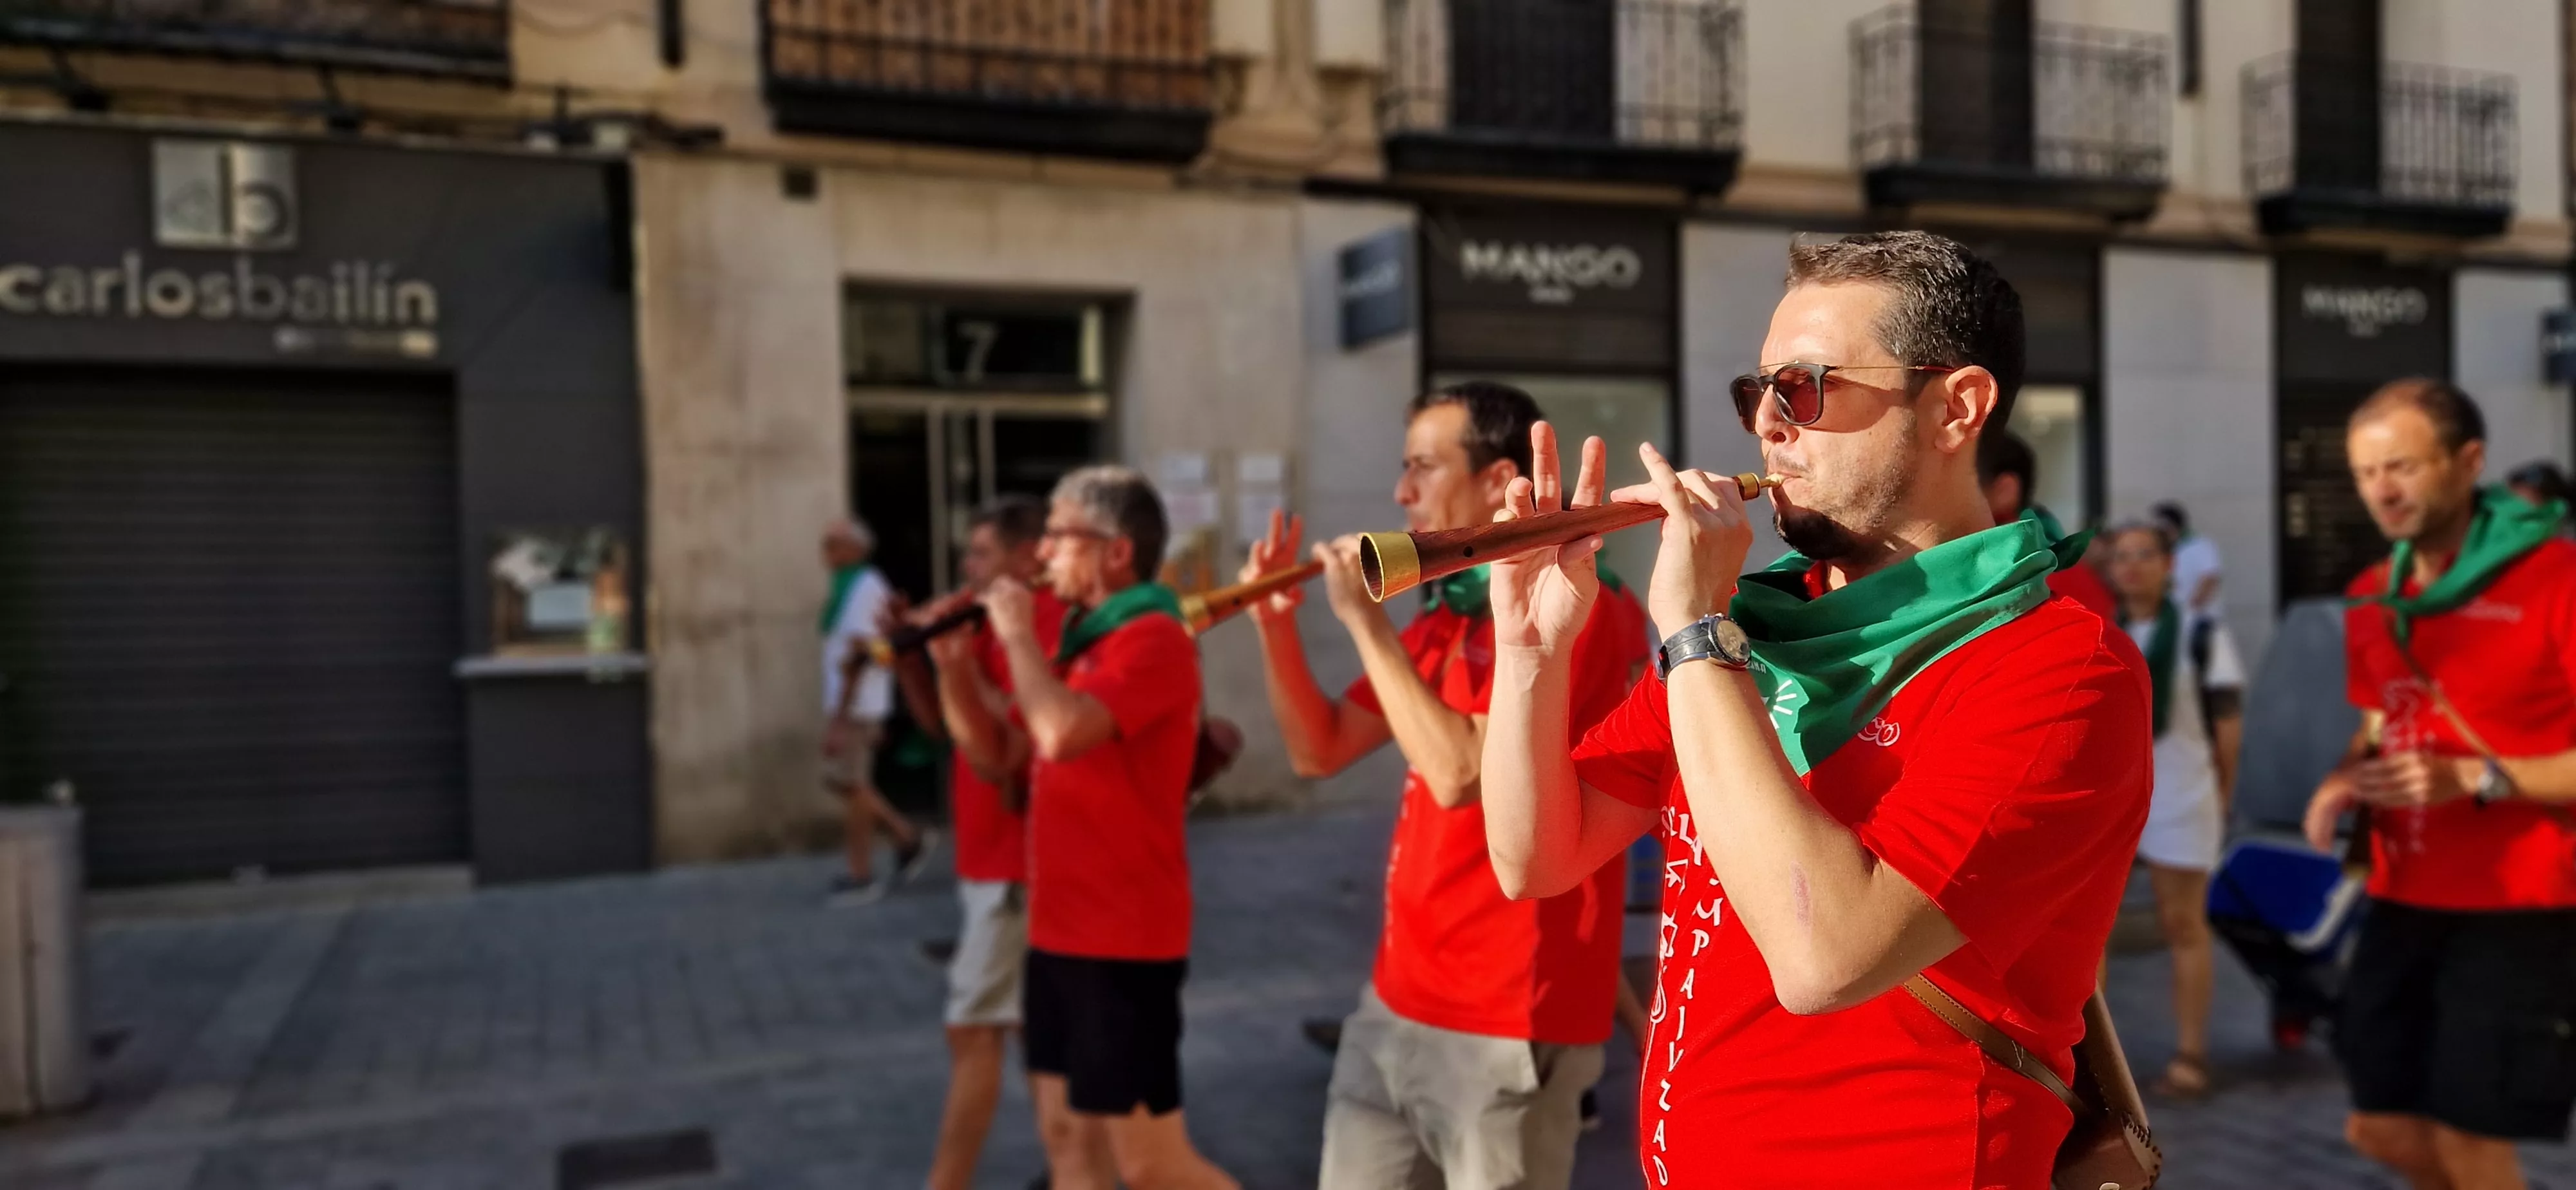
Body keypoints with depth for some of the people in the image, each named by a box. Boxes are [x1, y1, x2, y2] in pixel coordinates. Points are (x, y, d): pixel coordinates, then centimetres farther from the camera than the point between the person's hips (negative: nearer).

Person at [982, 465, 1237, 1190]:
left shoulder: (1152, 640, -16)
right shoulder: (1081, 637, 13)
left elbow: (1060, 733, -32)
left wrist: (1018, 634, -17)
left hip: (1125, 941, -9)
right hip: (1061, 932, 9)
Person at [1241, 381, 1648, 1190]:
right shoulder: (1445, 615, 12)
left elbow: (1458, 773, -25)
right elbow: (1319, 753, 13)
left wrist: (1365, 621, -19)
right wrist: (1277, 626, -1)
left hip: (1505, 1024, -8)